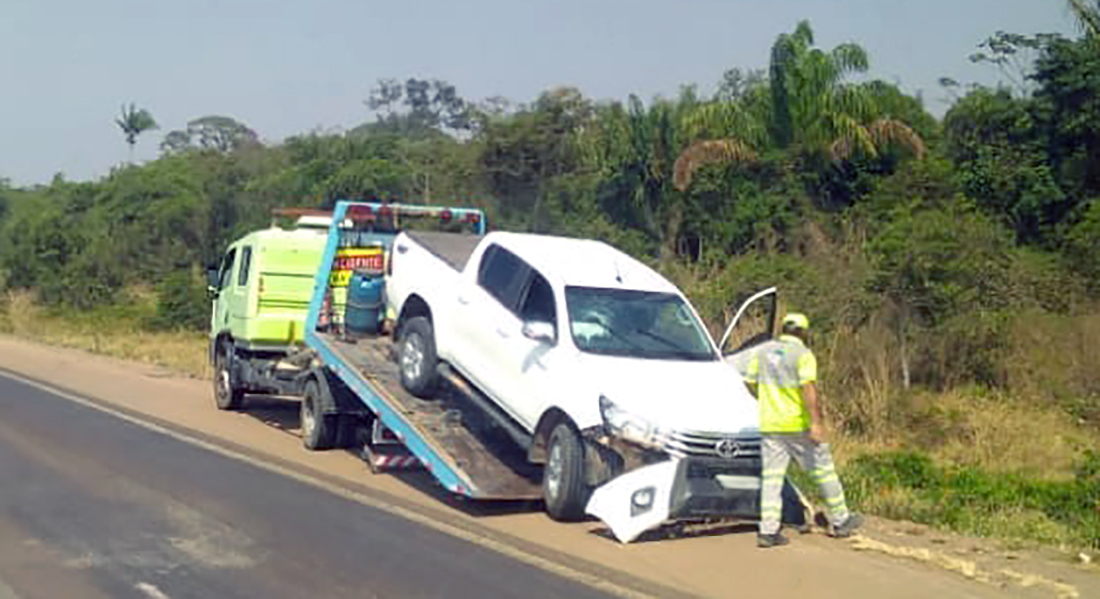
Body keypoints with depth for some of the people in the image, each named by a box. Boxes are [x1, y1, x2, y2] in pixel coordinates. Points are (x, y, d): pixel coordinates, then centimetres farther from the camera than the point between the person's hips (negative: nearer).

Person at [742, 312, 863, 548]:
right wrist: (816, 422, -24)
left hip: (769, 425, 5)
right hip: (798, 424, -5)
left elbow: (750, 383, 12)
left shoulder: (763, 350, 8)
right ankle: (840, 521, 21)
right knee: (823, 470, 10)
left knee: (771, 477, 5)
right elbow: (808, 388, -21)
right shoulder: (803, 354, -9)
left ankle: (768, 531, 0)